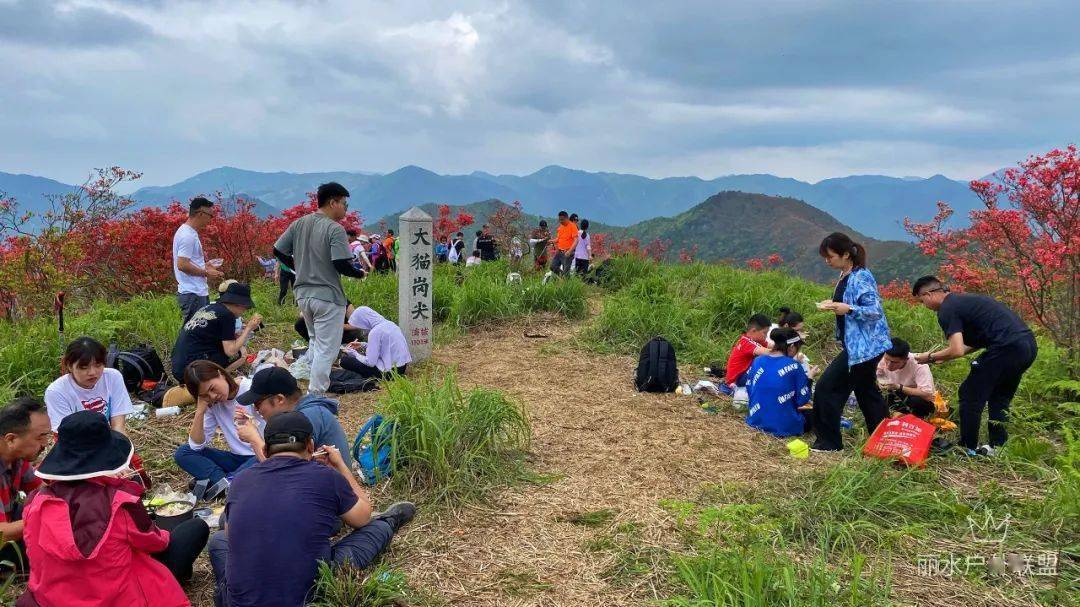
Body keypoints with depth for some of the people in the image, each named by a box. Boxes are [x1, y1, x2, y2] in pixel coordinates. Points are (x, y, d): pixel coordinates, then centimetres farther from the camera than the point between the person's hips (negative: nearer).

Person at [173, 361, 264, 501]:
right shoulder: (212, 405, 4)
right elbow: (196, 446, -1)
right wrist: (200, 410, -11)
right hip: (237, 459, 6)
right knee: (182, 453, -6)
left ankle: (216, 482, -19)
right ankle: (225, 482, -21)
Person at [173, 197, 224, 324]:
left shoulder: (187, 232, 15)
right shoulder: (188, 236, -17)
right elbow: (182, 265, -23)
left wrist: (205, 266, 15)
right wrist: (206, 273, -15)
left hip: (197, 292, 10)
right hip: (193, 294, -10)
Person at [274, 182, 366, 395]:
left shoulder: (299, 223, 7)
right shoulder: (335, 229, -14)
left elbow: (278, 251, 10)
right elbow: (341, 265, -22)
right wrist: (360, 273, -4)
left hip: (302, 294, 7)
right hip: (327, 296, -7)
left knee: (316, 343, 24)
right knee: (327, 348, 0)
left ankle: (317, 384, 29)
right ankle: (315, 395, -2)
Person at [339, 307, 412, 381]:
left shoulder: (375, 332, -19)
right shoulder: (389, 324, 5)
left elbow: (370, 362, -17)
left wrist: (354, 354, 0)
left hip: (390, 371, -9)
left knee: (345, 359, -3)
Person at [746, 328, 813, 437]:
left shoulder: (757, 361, 0)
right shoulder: (793, 366, -14)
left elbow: (749, 389, 10)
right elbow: (802, 400, -9)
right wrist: (808, 379, 5)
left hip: (756, 422, 5)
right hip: (785, 427, -5)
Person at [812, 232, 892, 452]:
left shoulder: (861, 278, -17)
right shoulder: (845, 277, 10)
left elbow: (876, 312, -20)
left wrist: (848, 309, -29)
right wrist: (834, 305, 6)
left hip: (862, 346, -10)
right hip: (857, 345, 10)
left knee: (828, 387, -8)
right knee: (866, 391, 19)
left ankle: (828, 441, 2)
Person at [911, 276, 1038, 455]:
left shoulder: (947, 310, -4)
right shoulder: (963, 299, 24)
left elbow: (957, 351, -14)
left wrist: (931, 357, 3)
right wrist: (944, 356, 27)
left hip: (1007, 348, -9)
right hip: (1029, 345, 9)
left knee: (970, 395, 4)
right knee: (999, 398, 22)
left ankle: (967, 448, 11)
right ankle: (998, 446, 23)